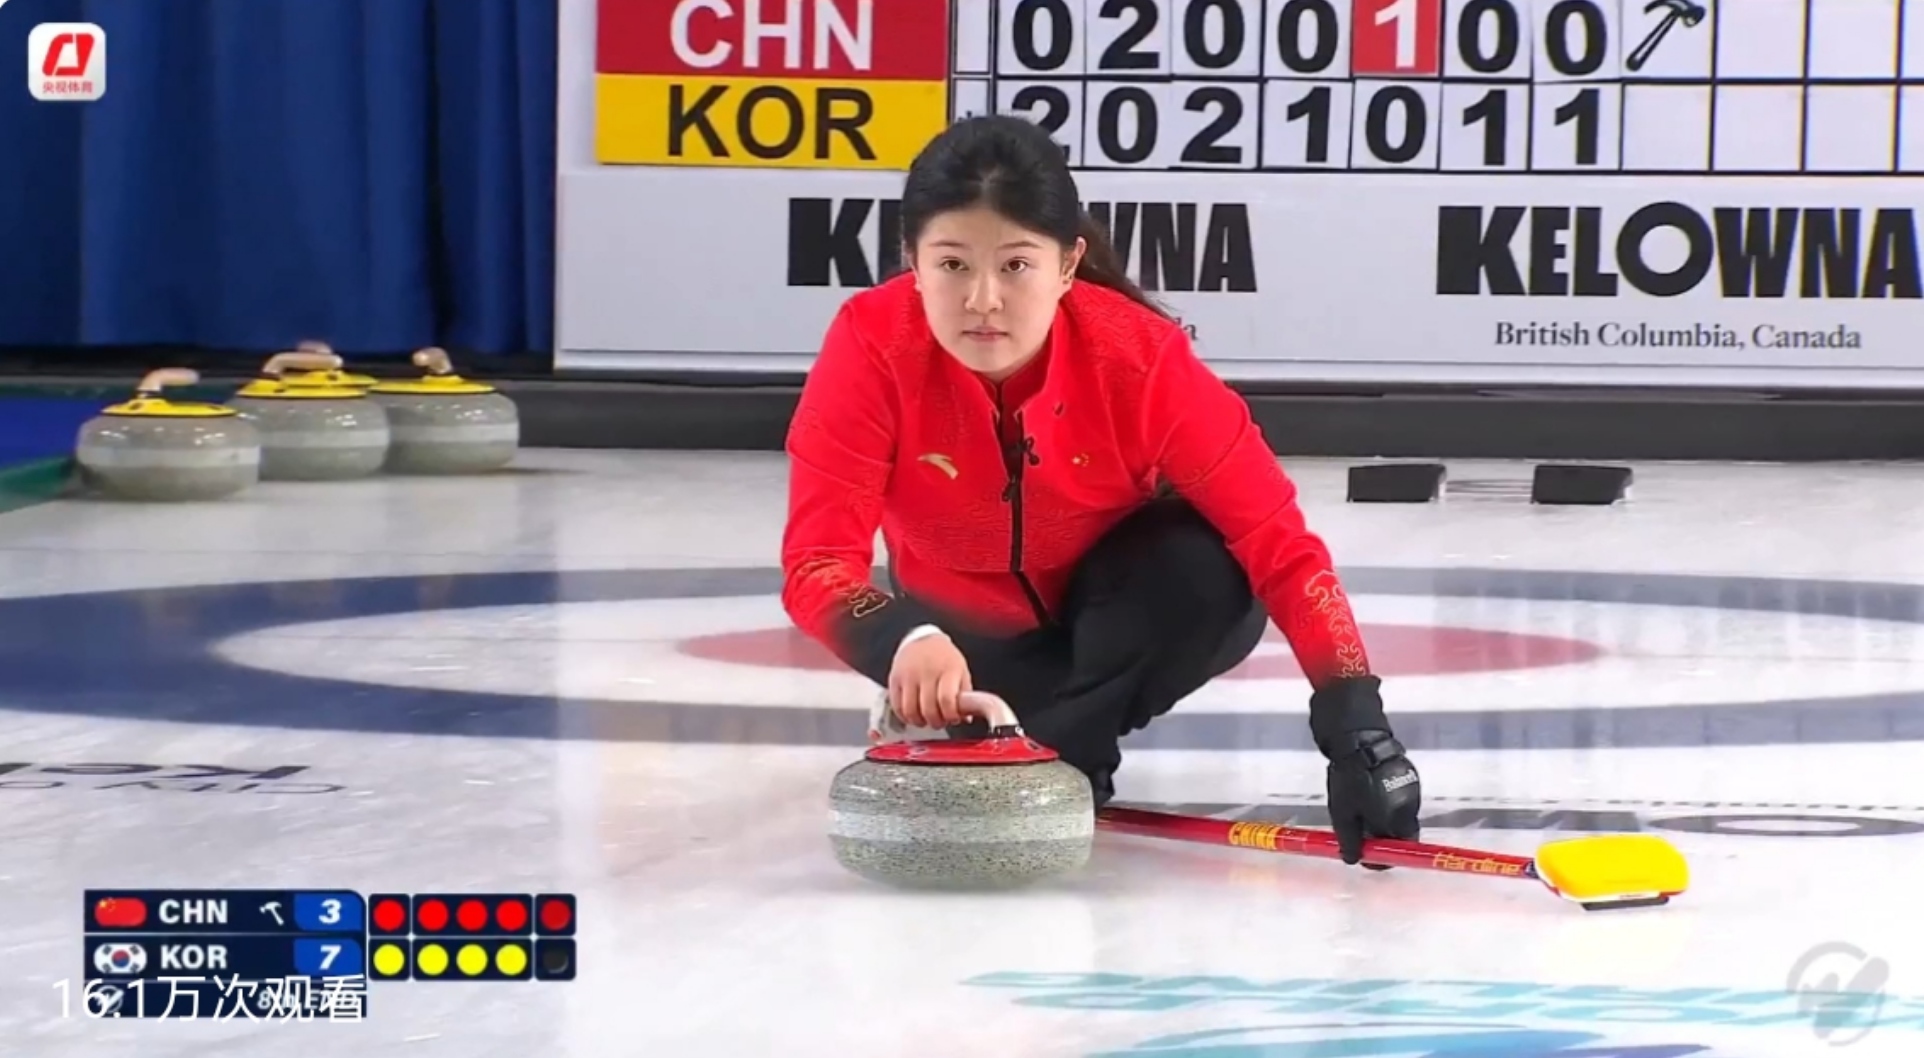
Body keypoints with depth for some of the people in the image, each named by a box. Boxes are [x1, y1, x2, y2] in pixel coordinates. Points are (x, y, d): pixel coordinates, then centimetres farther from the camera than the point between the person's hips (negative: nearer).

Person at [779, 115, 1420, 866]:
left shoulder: (1141, 358, -32)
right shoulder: (873, 345, -31)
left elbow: (1278, 543, -30)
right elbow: (819, 558, -37)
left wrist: (1354, 723, -43)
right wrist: (906, 642, -60)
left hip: (1111, 601, -2)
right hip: (975, 621, 2)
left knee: (1212, 581, -32)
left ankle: (1061, 745, -12)